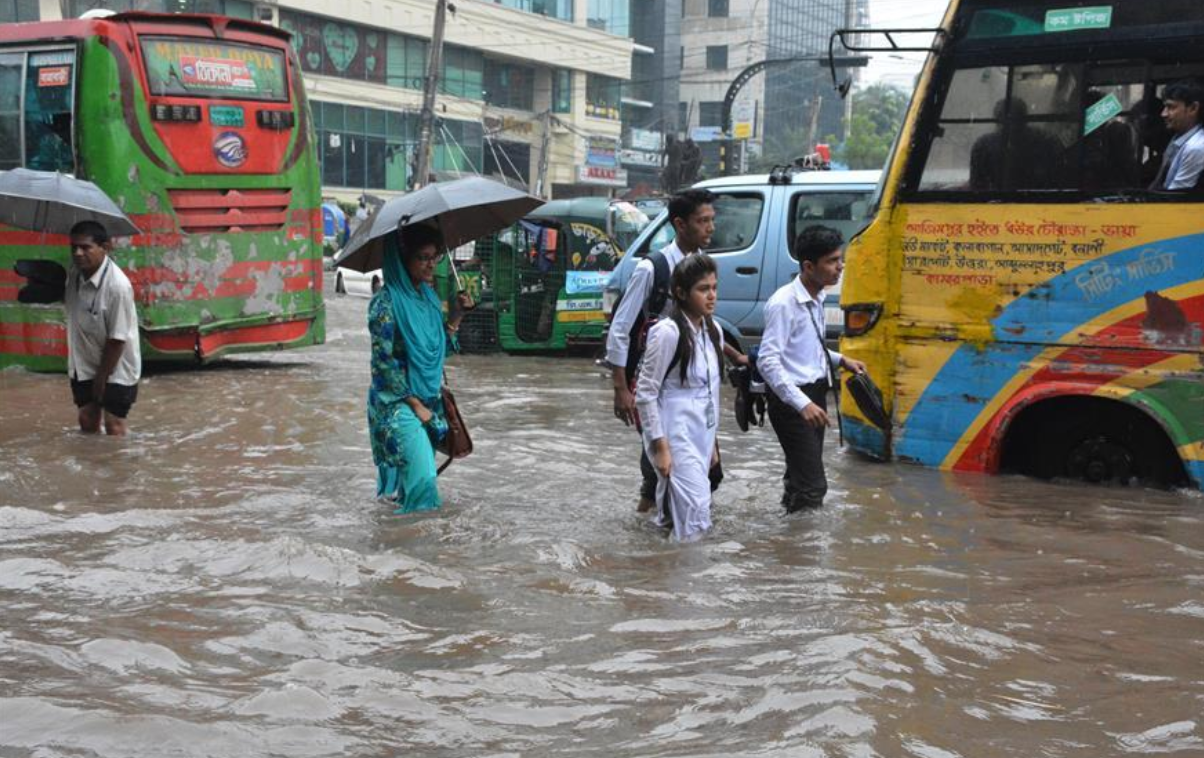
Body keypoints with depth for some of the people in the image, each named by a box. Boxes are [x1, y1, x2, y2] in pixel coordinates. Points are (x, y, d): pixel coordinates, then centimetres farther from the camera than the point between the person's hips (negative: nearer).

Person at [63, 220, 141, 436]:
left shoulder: (118, 286, -30)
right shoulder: (75, 272, -10)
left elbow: (117, 339, -23)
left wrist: (102, 376, -15)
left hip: (116, 368, -6)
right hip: (84, 364, 7)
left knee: (114, 427, 1)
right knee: (87, 420, 15)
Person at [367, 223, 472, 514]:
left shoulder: (429, 296, 7)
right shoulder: (386, 301, -15)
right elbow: (384, 361, -15)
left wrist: (456, 316, 0)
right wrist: (416, 405, -13)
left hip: (429, 400, 7)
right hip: (397, 403, -7)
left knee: (407, 477, 12)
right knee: (422, 477, -14)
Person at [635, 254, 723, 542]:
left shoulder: (713, 331, 7)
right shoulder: (668, 332, -16)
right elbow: (645, 393, -15)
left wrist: (711, 442, 16)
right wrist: (659, 446, -16)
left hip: (700, 436, 7)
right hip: (675, 436, -7)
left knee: (678, 514, 12)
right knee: (696, 517, -12)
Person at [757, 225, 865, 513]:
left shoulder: (816, 299, 8)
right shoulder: (784, 303, -19)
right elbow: (768, 361, -24)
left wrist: (841, 360, 10)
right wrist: (802, 403, -29)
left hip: (815, 394, 9)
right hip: (792, 401, -9)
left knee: (800, 475, 17)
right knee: (813, 484, -12)